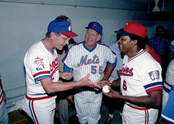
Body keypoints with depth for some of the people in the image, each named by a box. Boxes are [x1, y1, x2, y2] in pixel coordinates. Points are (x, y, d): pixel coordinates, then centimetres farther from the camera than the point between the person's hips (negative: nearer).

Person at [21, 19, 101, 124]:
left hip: (50, 99, 8)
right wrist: (80, 83, -34)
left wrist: (60, 74, -3)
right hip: (39, 104, -8)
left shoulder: (52, 49, 2)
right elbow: (49, 87, -33)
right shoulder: (37, 53, -28)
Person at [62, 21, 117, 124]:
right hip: (79, 93, 0)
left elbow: (113, 61, 10)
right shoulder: (74, 49, -13)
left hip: (97, 93, 1)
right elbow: (66, 71, -6)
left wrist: (105, 78, 4)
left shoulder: (105, 49, -9)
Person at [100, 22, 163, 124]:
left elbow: (156, 101, -29)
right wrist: (110, 83, -5)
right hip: (127, 108, 7)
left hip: (141, 115, -7)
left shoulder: (148, 63, -28)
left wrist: (120, 97, -28)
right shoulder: (127, 57, 0)